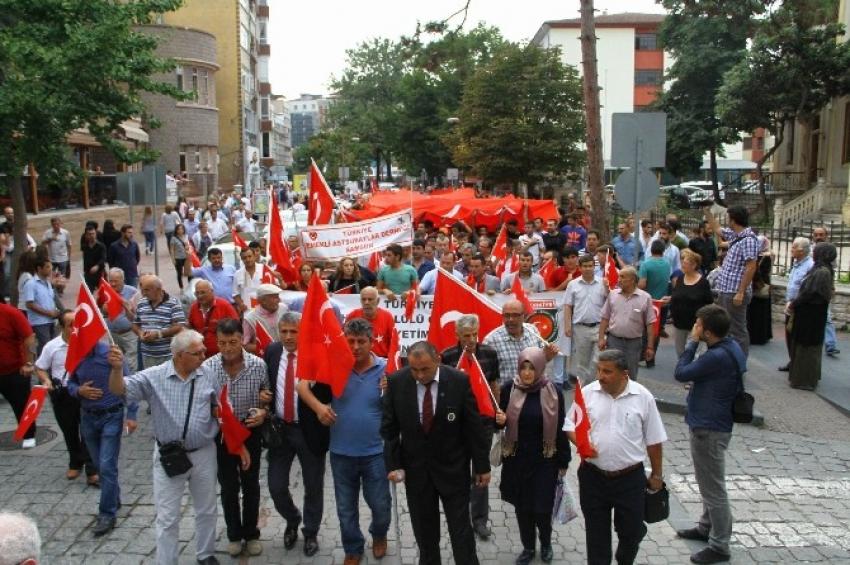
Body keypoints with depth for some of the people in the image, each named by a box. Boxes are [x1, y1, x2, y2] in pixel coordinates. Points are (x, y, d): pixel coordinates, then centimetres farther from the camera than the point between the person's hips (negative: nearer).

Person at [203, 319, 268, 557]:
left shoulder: (258, 365, -15)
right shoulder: (207, 367, -14)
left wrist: (263, 412, -21)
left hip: (250, 432, 0)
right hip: (220, 434, 0)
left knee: (251, 485, 14)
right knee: (228, 487, 14)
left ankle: (251, 533, 33)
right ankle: (234, 534, 34)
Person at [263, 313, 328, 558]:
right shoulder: (272, 352, -2)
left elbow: (328, 397, -15)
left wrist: (312, 383, -32)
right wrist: (264, 397, -5)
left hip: (310, 431, -3)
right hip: (279, 428, 3)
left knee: (313, 487, 14)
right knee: (276, 487, 10)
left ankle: (310, 532, 38)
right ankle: (292, 520, 41)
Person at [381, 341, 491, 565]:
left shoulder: (459, 381, -15)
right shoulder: (396, 382, -11)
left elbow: (475, 427, -7)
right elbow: (389, 428, -2)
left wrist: (482, 465, -3)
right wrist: (393, 464, -8)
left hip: (453, 467, -1)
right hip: (415, 467, 2)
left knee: (461, 529, 6)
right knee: (424, 530, 14)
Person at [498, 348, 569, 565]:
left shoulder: (553, 392, -10)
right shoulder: (509, 389, -8)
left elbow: (560, 429, -3)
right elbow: (501, 421, 4)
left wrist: (563, 461, 0)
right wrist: (500, 420, -19)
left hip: (544, 461, -1)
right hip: (516, 459, 2)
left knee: (542, 508, 2)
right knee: (521, 506, 12)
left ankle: (546, 543, 34)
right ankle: (528, 547, 36)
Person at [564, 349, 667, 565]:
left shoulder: (643, 397, -9)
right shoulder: (587, 393, -6)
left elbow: (654, 440, 0)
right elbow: (570, 425, 2)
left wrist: (656, 474, 6)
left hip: (630, 478, 0)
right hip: (593, 476, 1)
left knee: (631, 530, 14)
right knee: (596, 530, 13)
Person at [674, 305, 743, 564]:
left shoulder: (717, 357, -29)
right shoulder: (731, 347, 2)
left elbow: (680, 373, -19)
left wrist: (692, 342, -14)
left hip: (709, 429, -10)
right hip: (713, 423, 10)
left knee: (713, 488, 2)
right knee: (709, 483, 24)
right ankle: (707, 527, 40)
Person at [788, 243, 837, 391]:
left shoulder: (821, 272, -20)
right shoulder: (821, 270, 10)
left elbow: (808, 292, -22)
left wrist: (793, 304, -9)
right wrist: (795, 303, 7)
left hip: (810, 315, -9)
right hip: (811, 313, 9)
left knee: (807, 346, -1)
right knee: (808, 345, 17)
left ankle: (805, 380, 7)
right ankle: (807, 377, 27)